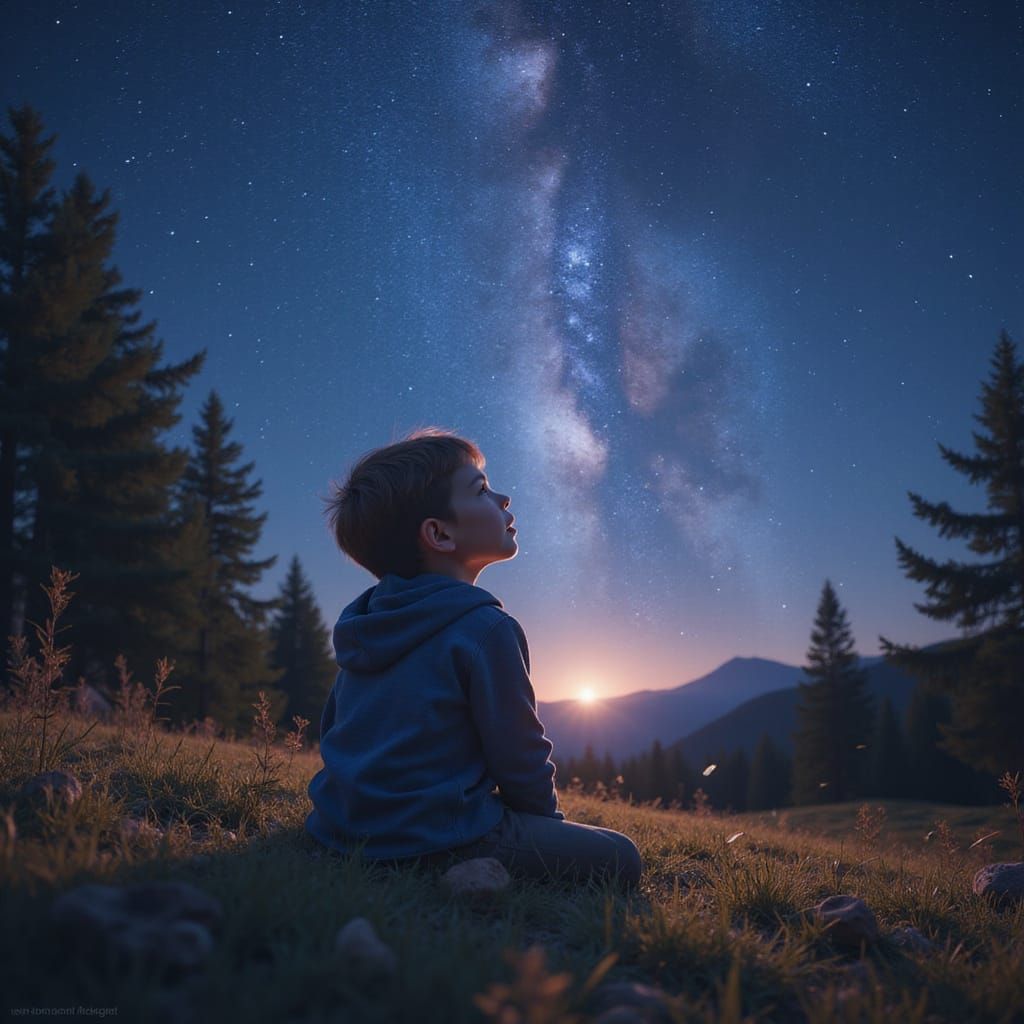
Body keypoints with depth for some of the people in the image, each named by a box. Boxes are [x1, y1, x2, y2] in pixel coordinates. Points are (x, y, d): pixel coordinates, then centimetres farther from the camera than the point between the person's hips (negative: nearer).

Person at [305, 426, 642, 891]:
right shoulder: (485, 629, -15)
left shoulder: (360, 621, 9)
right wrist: (548, 818, 10)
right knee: (620, 858, 0)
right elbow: (521, 760, -10)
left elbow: (332, 731, 17)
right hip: (438, 842, -8)